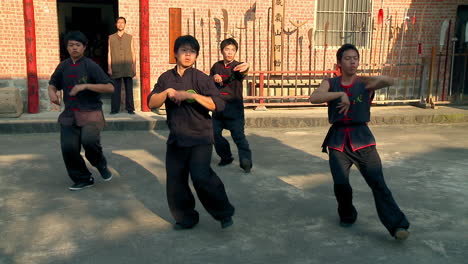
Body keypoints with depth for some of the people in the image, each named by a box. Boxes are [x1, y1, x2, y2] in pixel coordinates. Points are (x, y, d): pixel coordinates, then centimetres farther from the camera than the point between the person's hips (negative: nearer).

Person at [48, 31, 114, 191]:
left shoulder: (90, 66, -7)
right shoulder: (63, 66, 8)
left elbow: (110, 88, -14)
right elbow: (53, 84, 24)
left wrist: (86, 86, -22)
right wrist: (52, 93, 0)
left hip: (91, 113, -5)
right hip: (70, 113, 5)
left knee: (89, 140, -28)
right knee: (68, 147, -3)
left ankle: (101, 164, 6)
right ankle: (83, 179, 19)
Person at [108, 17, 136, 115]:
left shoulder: (130, 37, 12)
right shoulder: (111, 38, 12)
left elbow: (133, 53, 10)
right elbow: (109, 53, 10)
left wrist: (134, 68, 4)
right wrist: (109, 68, 3)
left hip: (128, 69, 0)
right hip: (116, 69, 0)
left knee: (129, 89, 0)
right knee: (115, 89, -1)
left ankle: (130, 109, 6)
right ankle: (115, 109, 6)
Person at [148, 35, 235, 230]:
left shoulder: (201, 78, -5)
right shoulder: (166, 78, 8)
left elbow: (218, 104, -15)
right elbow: (151, 103, 2)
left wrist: (192, 95, -23)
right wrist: (167, 92, -15)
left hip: (200, 138, -5)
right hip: (176, 139, 5)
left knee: (201, 176, -19)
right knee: (175, 180, 7)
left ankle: (224, 213, 3)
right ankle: (185, 218, 27)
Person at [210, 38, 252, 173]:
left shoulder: (237, 66, -6)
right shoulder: (216, 66, 9)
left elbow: (242, 74, -31)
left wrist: (246, 69, -56)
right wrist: (214, 78, -6)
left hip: (234, 107, -5)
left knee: (238, 135, -10)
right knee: (215, 133, 9)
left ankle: (246, 161, -3)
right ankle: (226, 157, 27)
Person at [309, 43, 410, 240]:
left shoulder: (365, 84, 2)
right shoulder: (331, 84, 5)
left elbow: (390, 81, -17)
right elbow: (314, 98, -14)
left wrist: (381, 79, -38)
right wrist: (340, 94, -22)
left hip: (361, 138, -1)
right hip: (338, 139, 1)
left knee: (378, 183, -9)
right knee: (340, 184, -4)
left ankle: (397, 225, -6)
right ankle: (347, 215, 24)